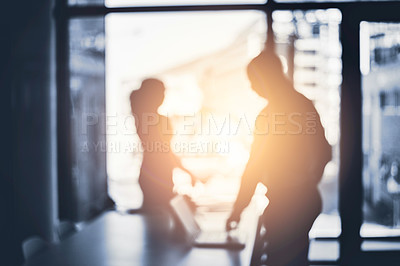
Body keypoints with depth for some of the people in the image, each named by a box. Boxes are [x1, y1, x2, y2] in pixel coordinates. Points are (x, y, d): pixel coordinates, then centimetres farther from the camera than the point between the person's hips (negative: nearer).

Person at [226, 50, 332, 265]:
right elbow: (324, 152, 14)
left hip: (285, 204, -9)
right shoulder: (304, 104, 7)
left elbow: (255, 167, -16)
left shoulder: (269, 114, -17)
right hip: (308, 198, 9)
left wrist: (237, 210, -10)